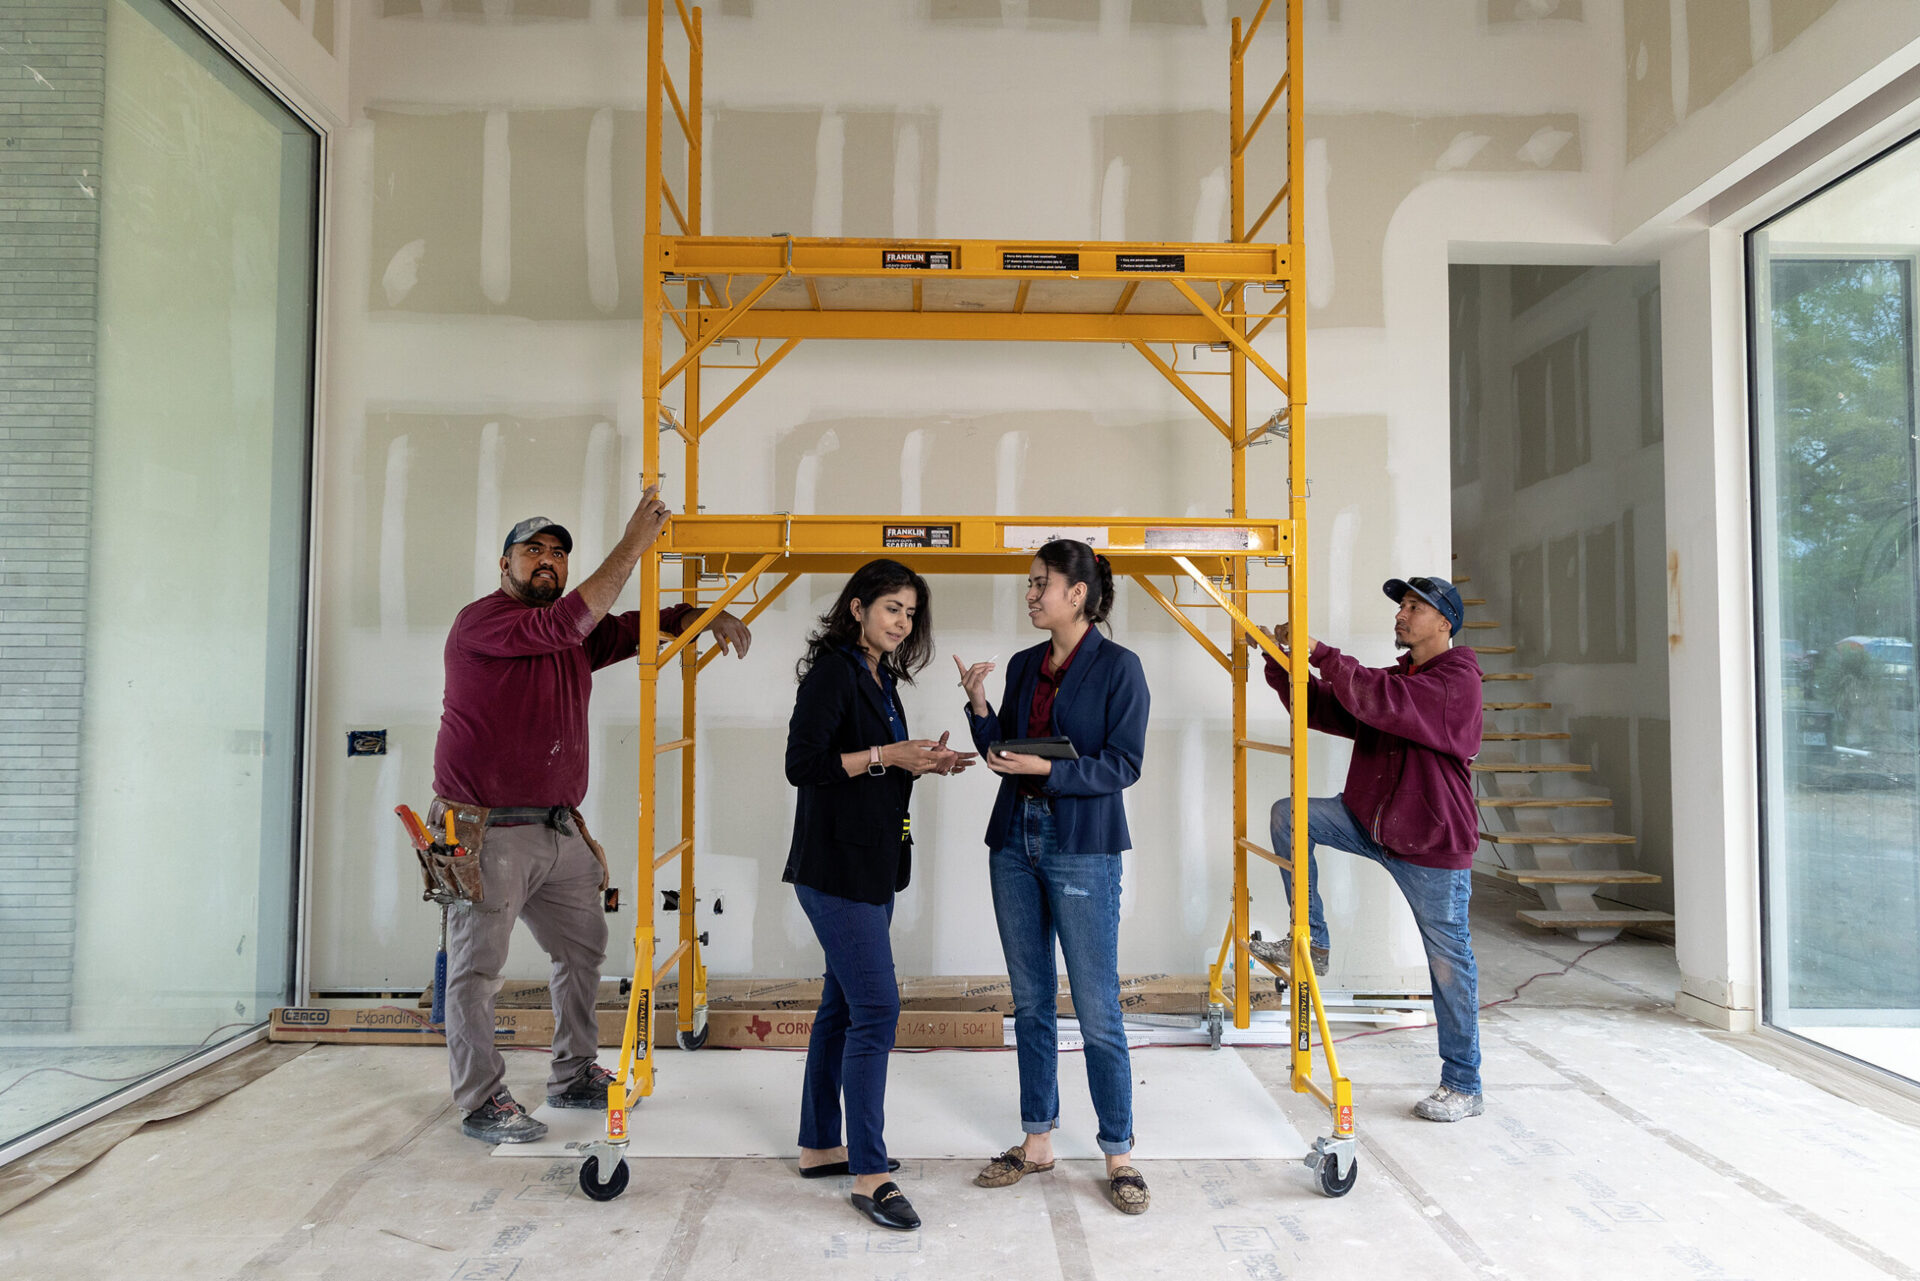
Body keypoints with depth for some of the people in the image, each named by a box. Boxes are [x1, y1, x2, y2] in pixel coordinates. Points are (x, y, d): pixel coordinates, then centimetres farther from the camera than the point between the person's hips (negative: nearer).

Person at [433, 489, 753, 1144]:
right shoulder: (480, 621, -11)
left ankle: (574, 1073, 30)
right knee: (475, 969, 1)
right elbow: (565, 624, -25)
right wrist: (633, 543, -24)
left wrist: (708, 616, 0)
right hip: (489, 835, -8)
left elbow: (641, 624, 19)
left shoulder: (577, 636, 13)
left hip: (559, 830, 8)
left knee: (584, 947, 16)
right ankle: (481, 1101, 13)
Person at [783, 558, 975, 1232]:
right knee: (876, 1007, -9)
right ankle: (869, 1174, 0)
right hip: (836, 865, -10)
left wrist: (921, 764, 5)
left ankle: (820, 1147, 28)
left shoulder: (880, 677, 15)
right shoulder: (832, 671, -12)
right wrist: (886, 756, -20)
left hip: (872, 864, 10)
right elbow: (803, 764, -19)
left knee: (843, 1004, 15)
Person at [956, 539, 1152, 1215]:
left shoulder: (1118, 667, -6)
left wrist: (1047, 770, -19)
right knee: (1030, 1004, 13)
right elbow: (1003, 757, 12)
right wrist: (979, 704, -2)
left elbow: (1123, 765, -10)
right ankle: (1036, 1142, 27)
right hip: (1016, 844, 6)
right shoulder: (1023, 666, 10)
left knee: (1097, 1013, 0)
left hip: (1083, 852, -6)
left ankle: (1119, 1156, 15)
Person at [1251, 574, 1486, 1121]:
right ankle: (1312, 940, -1)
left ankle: (1464, 1087, 17)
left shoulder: (1457, 681, -14)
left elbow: (1380, 703, -30)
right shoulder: (1392, 679, 14)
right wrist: (1283, 661, -2)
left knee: (1450, 963, 1)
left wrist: (1321, 654, -26)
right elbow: (1318, 708, 11)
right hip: (1370, 823, 7)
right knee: (1288, 814, -11)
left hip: (1433, 846, -7)